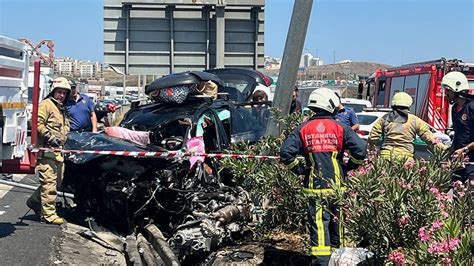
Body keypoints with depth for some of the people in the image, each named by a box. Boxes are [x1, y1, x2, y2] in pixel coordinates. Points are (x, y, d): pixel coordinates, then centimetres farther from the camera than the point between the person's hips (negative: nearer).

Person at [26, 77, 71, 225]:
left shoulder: (62, 109, 24)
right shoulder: (46, 104, -6)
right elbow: (37, 122, -18)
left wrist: (63, 140, 26)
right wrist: (49, 136, -22)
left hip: (58, 150, 10)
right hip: (46, 150, -10)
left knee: (57, 180, 14)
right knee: (49, 181, -10)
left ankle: (35, 201, 31)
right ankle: (48, 214, -7)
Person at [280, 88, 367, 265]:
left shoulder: (303, 129, 1)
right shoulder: (340, 128, -2)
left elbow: (286, 152, -8)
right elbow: (361, 149, -11)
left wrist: (299, 169, 5)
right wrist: (349, 167, 6)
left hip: (314, 187, 0)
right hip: (337, 186, 0)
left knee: (319, 225, -1)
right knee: (337, 223, 15)